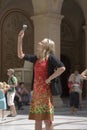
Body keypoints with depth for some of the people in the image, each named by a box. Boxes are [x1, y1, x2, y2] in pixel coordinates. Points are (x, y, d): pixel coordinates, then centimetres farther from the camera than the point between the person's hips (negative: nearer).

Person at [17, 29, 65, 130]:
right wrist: (20, 39, 10)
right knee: (37, 119, 9)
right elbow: (20, 55, 14)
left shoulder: (50, 57, -4)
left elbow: (62, 68, -15)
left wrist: (49, 78, -14)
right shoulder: (36, 58, 14)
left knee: (47, 120, -6)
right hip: (36, 91, 7)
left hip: (45, 91, -7)